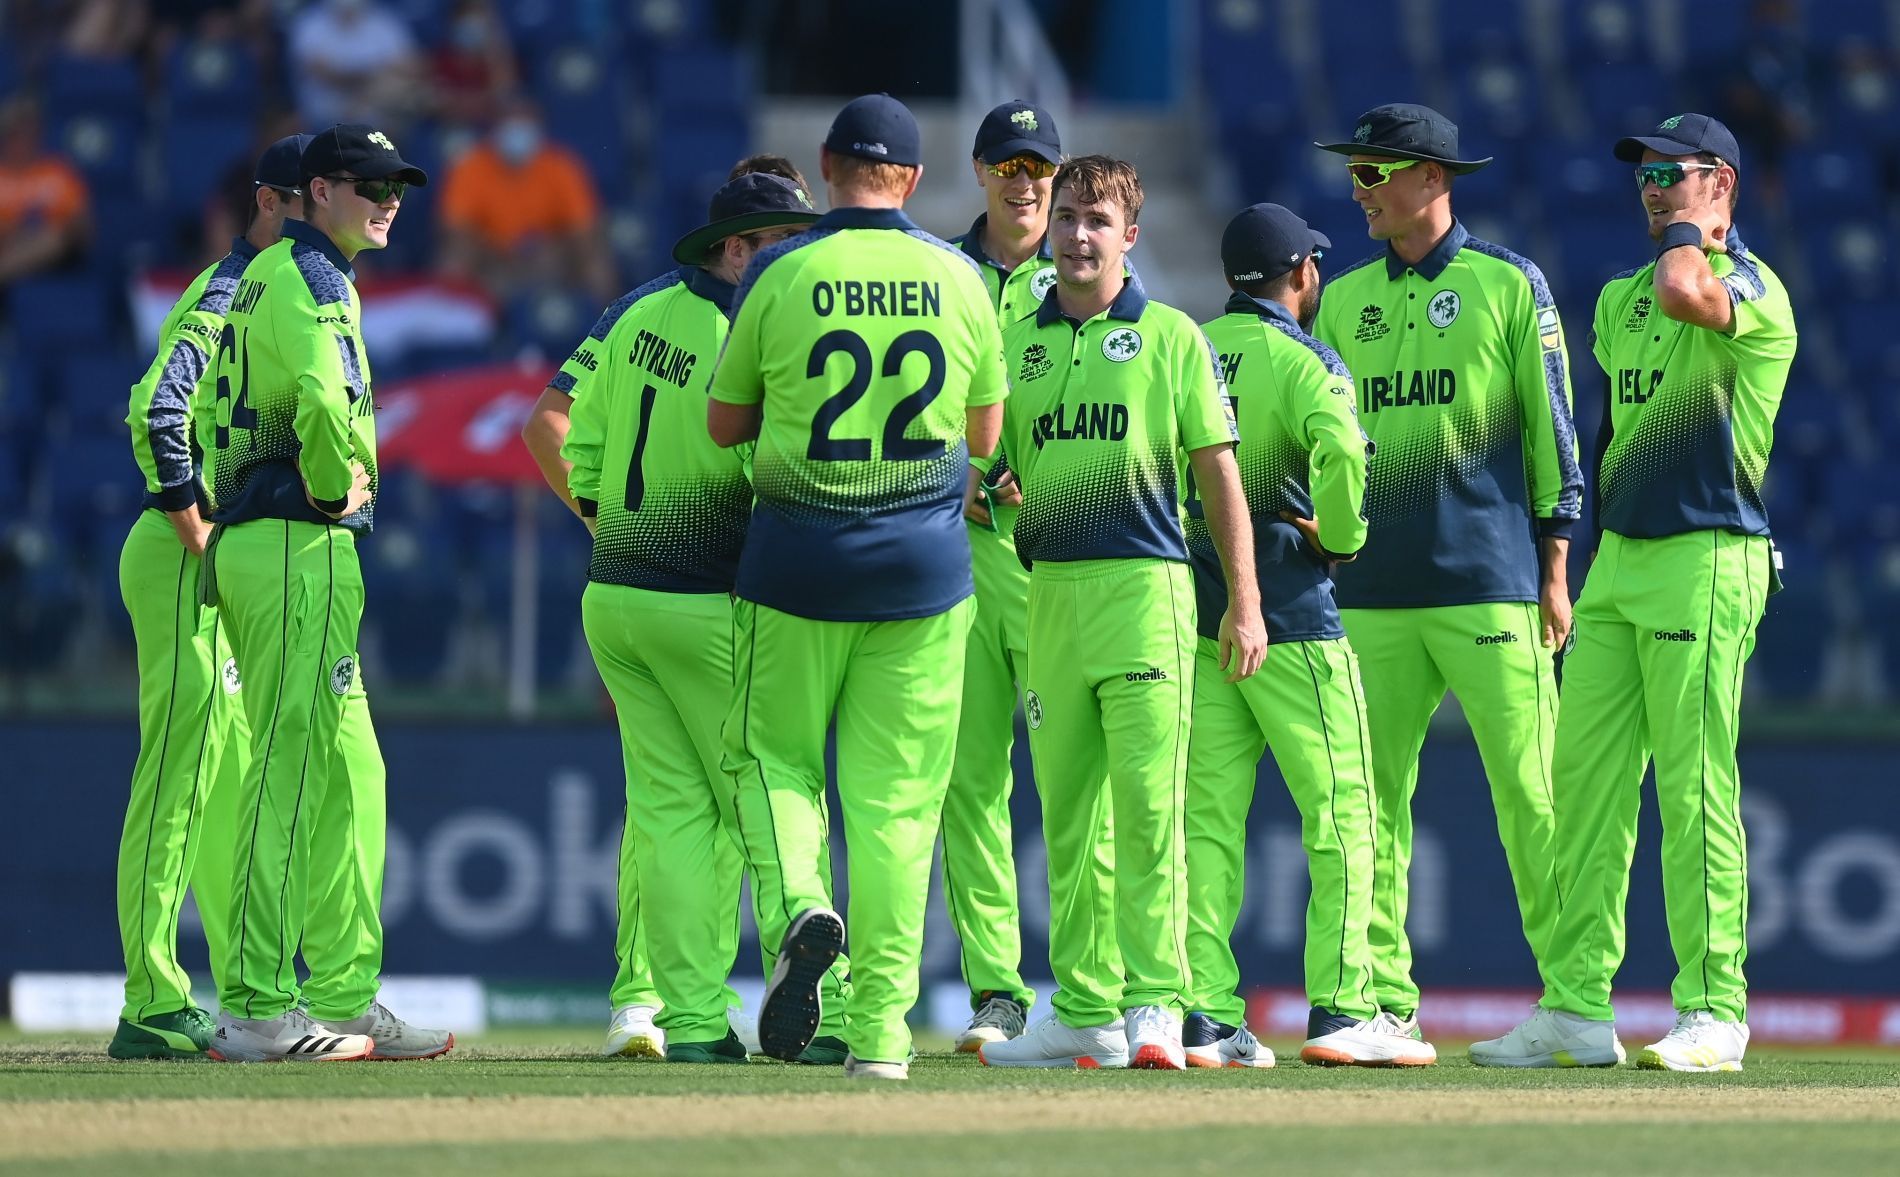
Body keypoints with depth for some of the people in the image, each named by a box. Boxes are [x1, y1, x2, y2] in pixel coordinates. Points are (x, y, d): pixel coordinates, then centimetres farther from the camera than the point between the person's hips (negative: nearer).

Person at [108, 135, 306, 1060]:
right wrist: (199, 537, -22)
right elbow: (157, 411, -27)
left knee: (240, 790, 13)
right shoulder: (228, 298, -13)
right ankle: (153, 1010, -12)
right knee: (178, 779, -11)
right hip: (186, 562, -10)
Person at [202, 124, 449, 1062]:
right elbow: (324, 405, -28)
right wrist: (337, 492, -13)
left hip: (245, 540, 10)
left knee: (346, 773, 14)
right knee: (291, 771, -10)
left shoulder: (263, 278, 21)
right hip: (301, 550, -10)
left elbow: (216, 408, 26)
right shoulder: (310, 280, -11)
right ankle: (257, 1010, -12)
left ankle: (347, 998, 16)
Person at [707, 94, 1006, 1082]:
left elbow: (723, 424, 4)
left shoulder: (779, 276, -4)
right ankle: (879, 1029, 1)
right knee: (896, 796, 4)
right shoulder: (958, 280, 1)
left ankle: (800, 908, -17)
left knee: (771, 756, 13)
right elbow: (984, 435, 10)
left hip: (796, 557, -1)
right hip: (924, 565, 1)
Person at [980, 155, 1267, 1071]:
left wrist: (1244, 602, -1)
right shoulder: (1016, 342, 15)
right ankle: (1084, 1012, 9)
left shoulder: (1169, 337, 4)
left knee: (1147, 805, -11)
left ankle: (1155, 1002, -12)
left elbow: (1218, 473, 4)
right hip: (1049, 587, 4)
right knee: (1068, 812, 5)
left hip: (1144, 585, -4)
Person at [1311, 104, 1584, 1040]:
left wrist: (1555, 571, -3)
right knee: (1371, 797, 2)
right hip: (1371, 593, 5)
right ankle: (1382, 1000, 6)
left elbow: (1552, 434, 1)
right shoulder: (1342, 300, 15)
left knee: (1529, 795, -6)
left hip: (1490, 585, -5)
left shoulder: (1510, 287, 2)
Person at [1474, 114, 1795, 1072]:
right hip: (1615, 562, 8)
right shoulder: (1621, 299, 20)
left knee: (1694, 791, -10)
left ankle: (1713, 1013, -7)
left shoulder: (1754, 289, -5)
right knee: (1584, 781, 4)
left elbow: (1686, 291, -28)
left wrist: (1690, 228, -7)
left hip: (1707, 561, -8)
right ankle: (1576, 1010, 6)